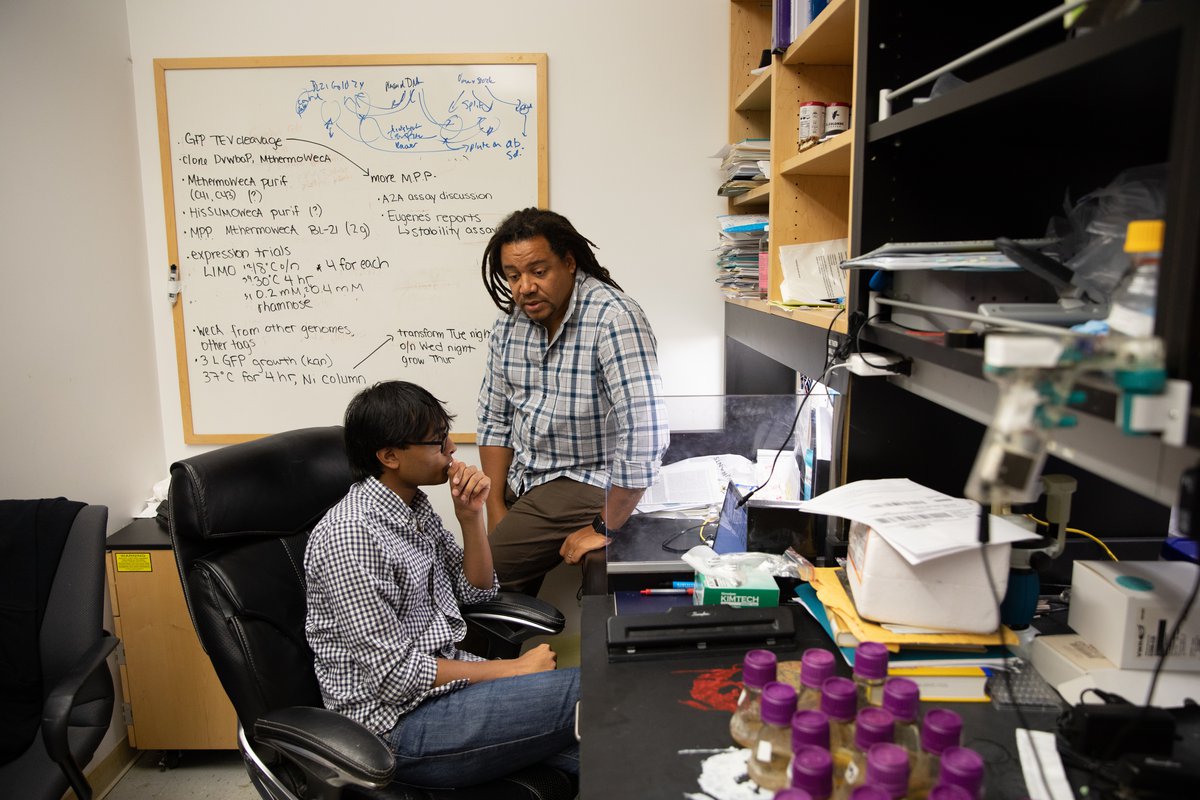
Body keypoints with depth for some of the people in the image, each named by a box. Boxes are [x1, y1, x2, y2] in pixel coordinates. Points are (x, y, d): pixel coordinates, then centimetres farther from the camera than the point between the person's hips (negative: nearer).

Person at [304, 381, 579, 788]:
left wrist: (471, 516, -2)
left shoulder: (414, 507, 6)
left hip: (447, 679, 8)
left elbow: (476, 591, 15)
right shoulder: (349, 533, -21)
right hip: (399, 723, -8)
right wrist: (512, 669, -15)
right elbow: (395, 675, -21)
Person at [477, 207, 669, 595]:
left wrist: (604, 528, -22)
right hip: (520, 480, 7)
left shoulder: (613, 317, -22)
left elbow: (645, 432, -28)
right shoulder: (510, 323, 2)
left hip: (584, 484, -7)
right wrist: (496, 506, -1)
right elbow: (495, 420, 9)